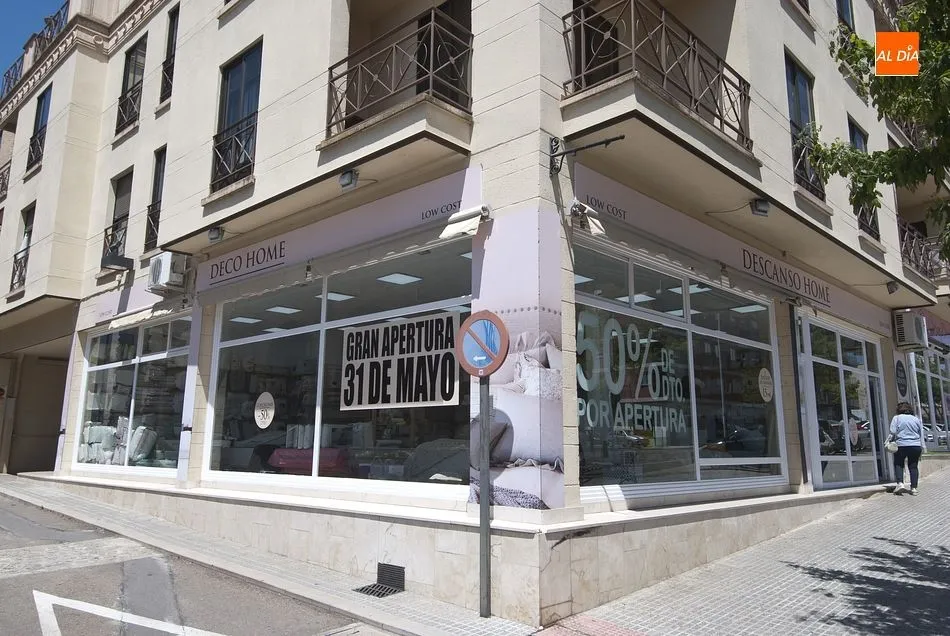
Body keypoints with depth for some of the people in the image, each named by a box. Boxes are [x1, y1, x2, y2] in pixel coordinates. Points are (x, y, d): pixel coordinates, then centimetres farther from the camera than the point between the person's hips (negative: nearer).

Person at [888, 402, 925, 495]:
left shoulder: (896, 418, 2)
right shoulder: (916, 419, 14)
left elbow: (893, 432, -9)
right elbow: (921, 436, 15)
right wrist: (922, 449, 18)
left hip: (901, 446, -3)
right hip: (916, 446, 3)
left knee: (898, 464, 7)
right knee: (913, 466, 8)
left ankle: (900, 483, -9)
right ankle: (914, 488, 6)